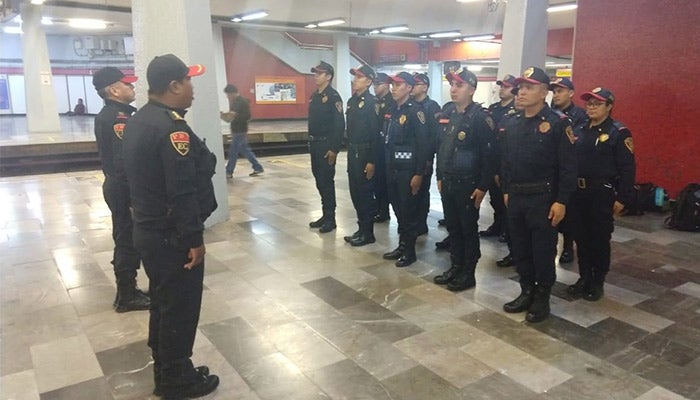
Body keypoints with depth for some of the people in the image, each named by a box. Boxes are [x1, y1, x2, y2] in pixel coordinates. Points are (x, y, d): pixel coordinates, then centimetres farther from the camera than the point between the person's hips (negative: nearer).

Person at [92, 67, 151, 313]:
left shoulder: (109, 115, 13)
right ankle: (127, 297, 14)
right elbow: (126, 162, -26)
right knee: (128, 241, 1)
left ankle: (127, 291, 30)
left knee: (126, 240, 18)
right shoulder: (118, 119, -20)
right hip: (125, 188, -10)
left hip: (118, 185, 10)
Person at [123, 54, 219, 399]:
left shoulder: (138, 120, 9)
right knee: (179, 308, 5)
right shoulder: (172, 127, -22)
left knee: (163, 303, 20)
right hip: (172, 237, -10)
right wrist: (194, 238, -19)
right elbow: (183, 192, -25)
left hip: (147, 229, 10)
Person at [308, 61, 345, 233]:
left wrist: (334, 149, -21)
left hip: (327, 145, -8)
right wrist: (310, 142, 14)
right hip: (314, 145, 8)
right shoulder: (314, 96, 14)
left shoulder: (333, 96, -12)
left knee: (326, 181, -3)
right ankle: (325, 214, 23)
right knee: (319, 181, 12)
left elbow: (339, 124, -18)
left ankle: (330, 218, 7)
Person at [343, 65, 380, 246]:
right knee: (355, 192, 13)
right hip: (352, 151, 8)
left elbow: (375, 134, -17)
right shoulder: (352, 101, 12)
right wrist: (349, 151, 14)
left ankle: (367, 233, 11)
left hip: (365, 153, -8)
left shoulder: (371, 103, -12)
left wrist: (371, 161, -20)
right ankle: (361, 228, 24)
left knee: (365, 193, 0)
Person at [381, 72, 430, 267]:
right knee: (397, 208, 14)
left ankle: (410, 251, 14)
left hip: (408, 169, -7)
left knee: (408, 210, 1)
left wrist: (419, 173, -19)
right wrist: (386, 166, 12)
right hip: (392, 168, 7)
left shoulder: (415, 111, -11)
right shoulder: (392, 111, 12)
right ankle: (401, 245, 27)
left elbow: (424, 144, -16)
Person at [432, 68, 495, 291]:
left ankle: (468, 273, 17)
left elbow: (489, 154, -15)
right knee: (452, 227, 14)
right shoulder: (448, 115, 9)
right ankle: (456, 267, 28)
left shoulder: (480, 118, -13)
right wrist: (440, 177, 14)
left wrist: (483, 186, -16)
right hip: (448, 182, 7)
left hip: (468, 184, -7)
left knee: (469, 229, 5)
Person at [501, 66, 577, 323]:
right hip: (516, 197, 6)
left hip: (543, 198, -6)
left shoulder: (557, 123, -10)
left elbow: (568, 166, -12)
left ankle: (542, 298, 20)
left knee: (543, 250, 5)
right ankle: (527, 292, 29)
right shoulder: (512, 123, 8)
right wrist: (506, 190, 13)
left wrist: (561, 201, -15)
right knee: (520, 247, 13)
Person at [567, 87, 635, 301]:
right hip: (577, 192, 5)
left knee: (600, 239, 5)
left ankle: (597, 282, 20)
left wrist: (622, 198, -13)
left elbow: (627, 168, -10)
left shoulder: (618, 132, -7)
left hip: (602, 194, -5)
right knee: (581, 237, 12)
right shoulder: (578, 129, 9)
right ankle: (584, 278, 26)